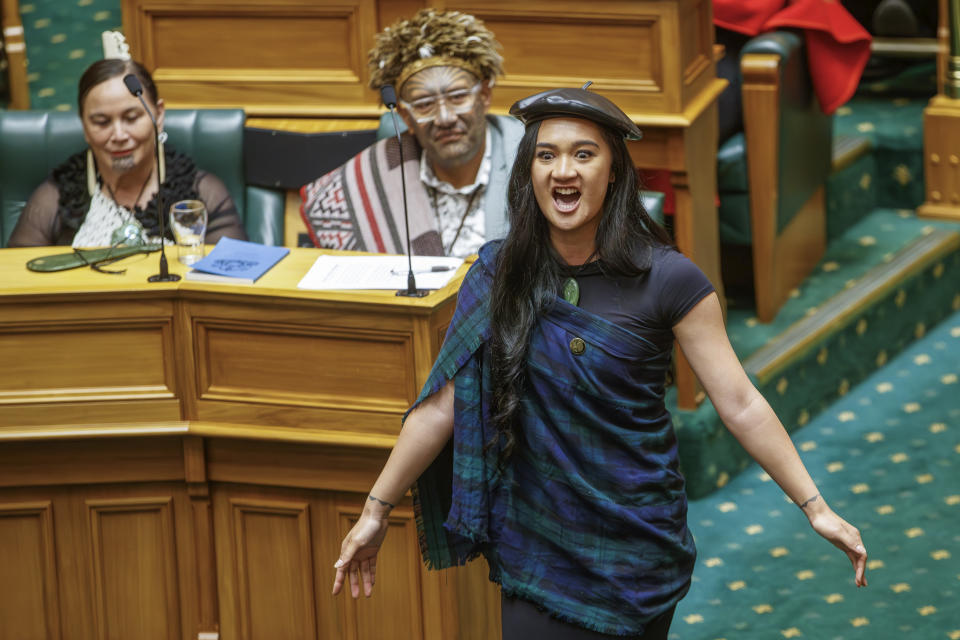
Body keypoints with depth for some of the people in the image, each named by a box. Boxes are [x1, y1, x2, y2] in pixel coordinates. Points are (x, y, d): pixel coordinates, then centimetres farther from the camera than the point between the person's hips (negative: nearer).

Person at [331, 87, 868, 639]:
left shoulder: (666, 280, -9)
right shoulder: (498, 277, -1)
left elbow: (740, 405, -9)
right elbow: (443, 405, 2)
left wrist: (815, 507, -13)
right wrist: (376, 511, 2)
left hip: (638, 546, -2)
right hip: (535, 546, 2)